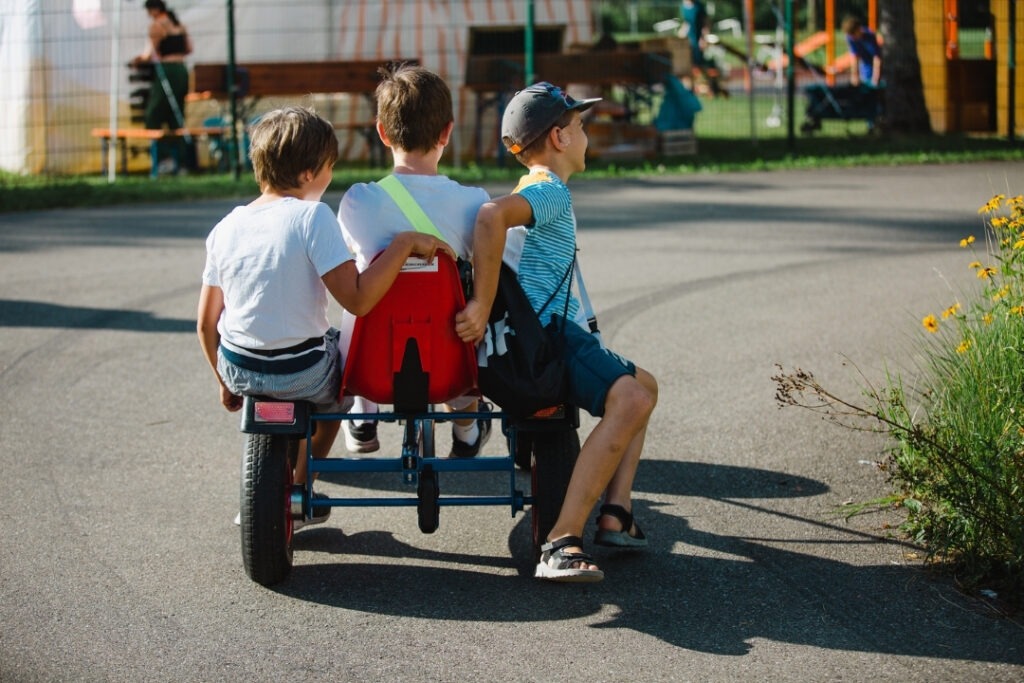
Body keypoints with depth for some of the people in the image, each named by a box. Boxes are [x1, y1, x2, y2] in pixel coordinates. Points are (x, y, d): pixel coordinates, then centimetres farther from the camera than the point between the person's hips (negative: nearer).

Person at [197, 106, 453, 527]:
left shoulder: (226, 227, 0)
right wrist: (403, 244, -17)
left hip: (238, 370, 5)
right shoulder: (312, 217, -16)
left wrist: (225, 381, 20)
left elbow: (206, 323, 6)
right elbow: (358, 299, -24)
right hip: (303, 375, -5)